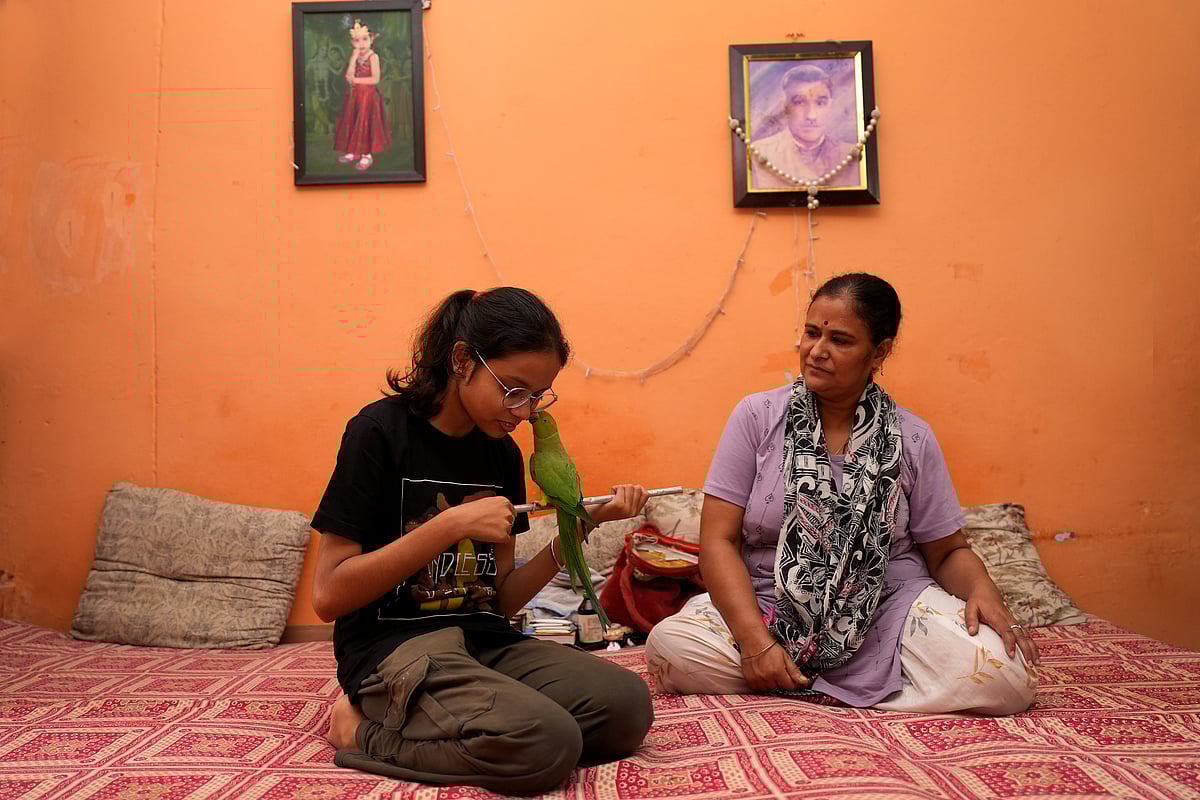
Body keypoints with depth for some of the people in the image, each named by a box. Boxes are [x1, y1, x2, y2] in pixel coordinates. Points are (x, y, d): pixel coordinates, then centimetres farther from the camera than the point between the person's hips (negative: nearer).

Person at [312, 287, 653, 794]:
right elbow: (328, 596, -13)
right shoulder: (381, 431, -9)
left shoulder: (503, 453, 9)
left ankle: (410, 729, -3)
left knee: (627, 704, -17)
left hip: (484, 643, 7)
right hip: (394, 648, -7)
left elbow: (500, 601, 9)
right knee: (547, 743, -30)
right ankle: (365, 731, -5)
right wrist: (452, 525, -20)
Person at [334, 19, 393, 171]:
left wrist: (356, 80, -16)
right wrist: (354, 58, -16)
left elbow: (375, 79, -18)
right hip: (354, 95, 6)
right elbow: (349, 76, -9)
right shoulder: (354, 56, 4)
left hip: (369, 95, -6)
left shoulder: (373, 56, -12)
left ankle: (367, 155, 7)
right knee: (353, 122, 10)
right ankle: (355, 151, 22)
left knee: (366, 123, -1)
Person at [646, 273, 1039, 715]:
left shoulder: (912, 439, 2)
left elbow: (948, 551, 10)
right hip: (769, 605, 0)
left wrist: (982, 590, -14)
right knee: (668, 645, -29)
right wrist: (756, 641, -20)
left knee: (1009, 678, -25)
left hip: (888, 609, 0)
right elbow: (719, 538, -6)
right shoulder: (757, 416, -2)